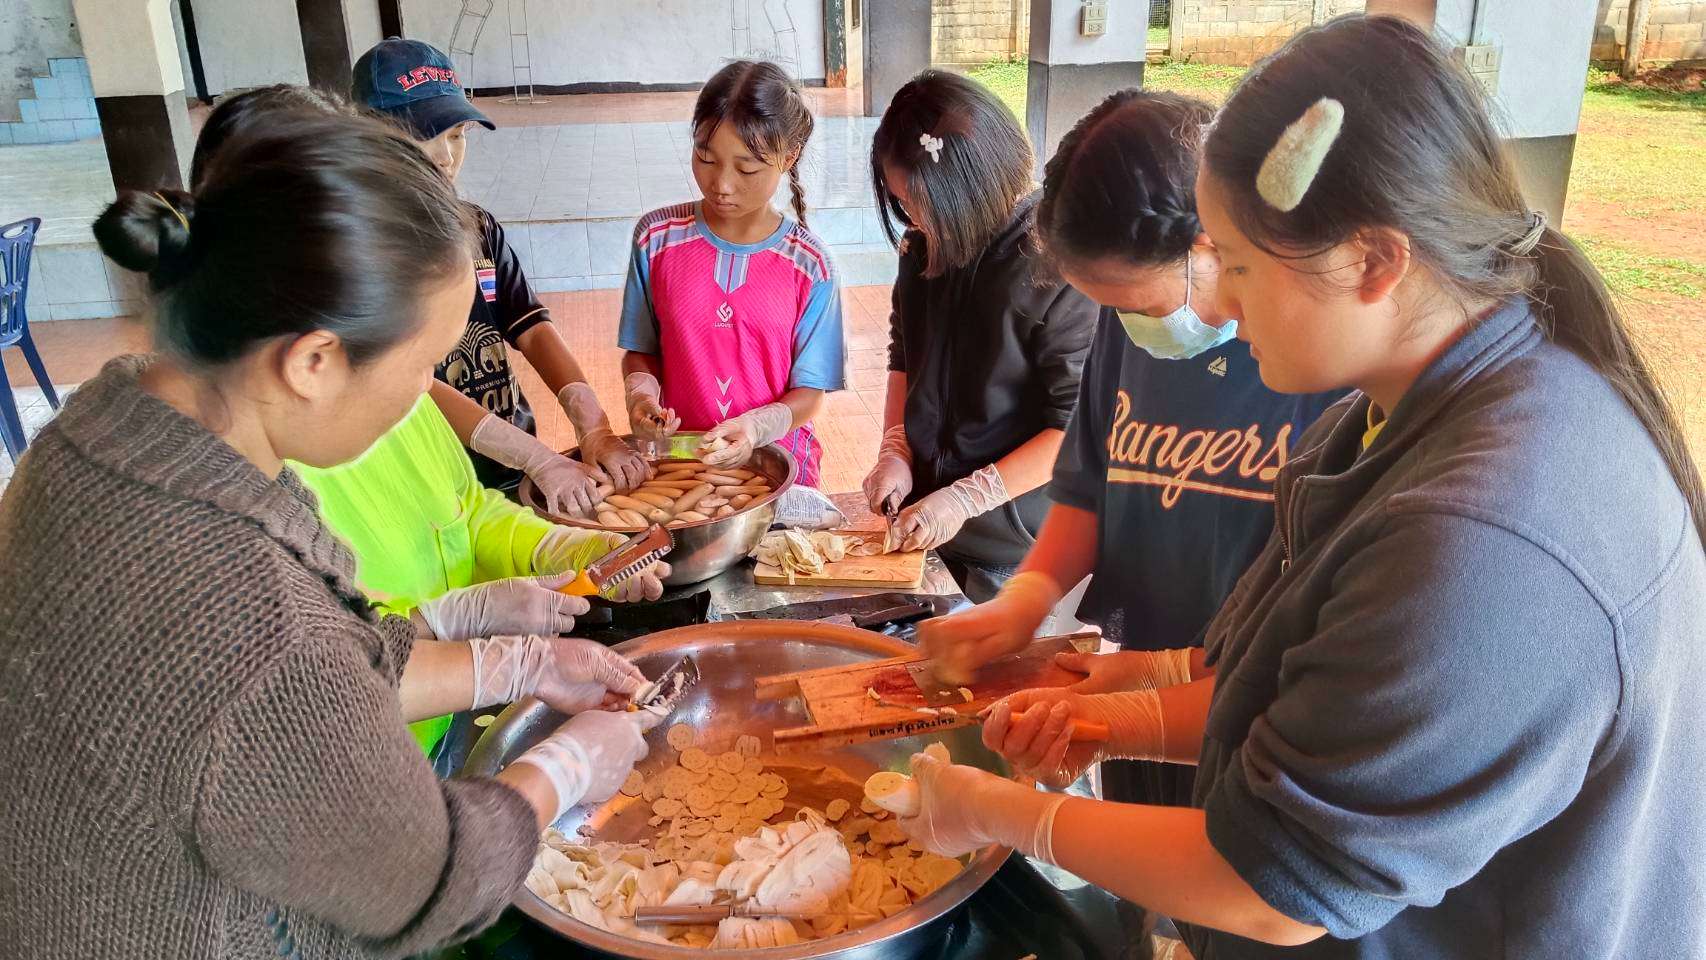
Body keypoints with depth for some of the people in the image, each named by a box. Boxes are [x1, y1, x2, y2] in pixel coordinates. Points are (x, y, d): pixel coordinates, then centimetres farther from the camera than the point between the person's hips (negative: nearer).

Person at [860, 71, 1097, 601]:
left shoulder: (1054, 265, -20)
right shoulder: (924, 246, 1)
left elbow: (1075, 426, -19)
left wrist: (964, 499, -20)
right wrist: (895, 451, 1)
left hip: (1015, 541, -6)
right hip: (924, 518, 6)